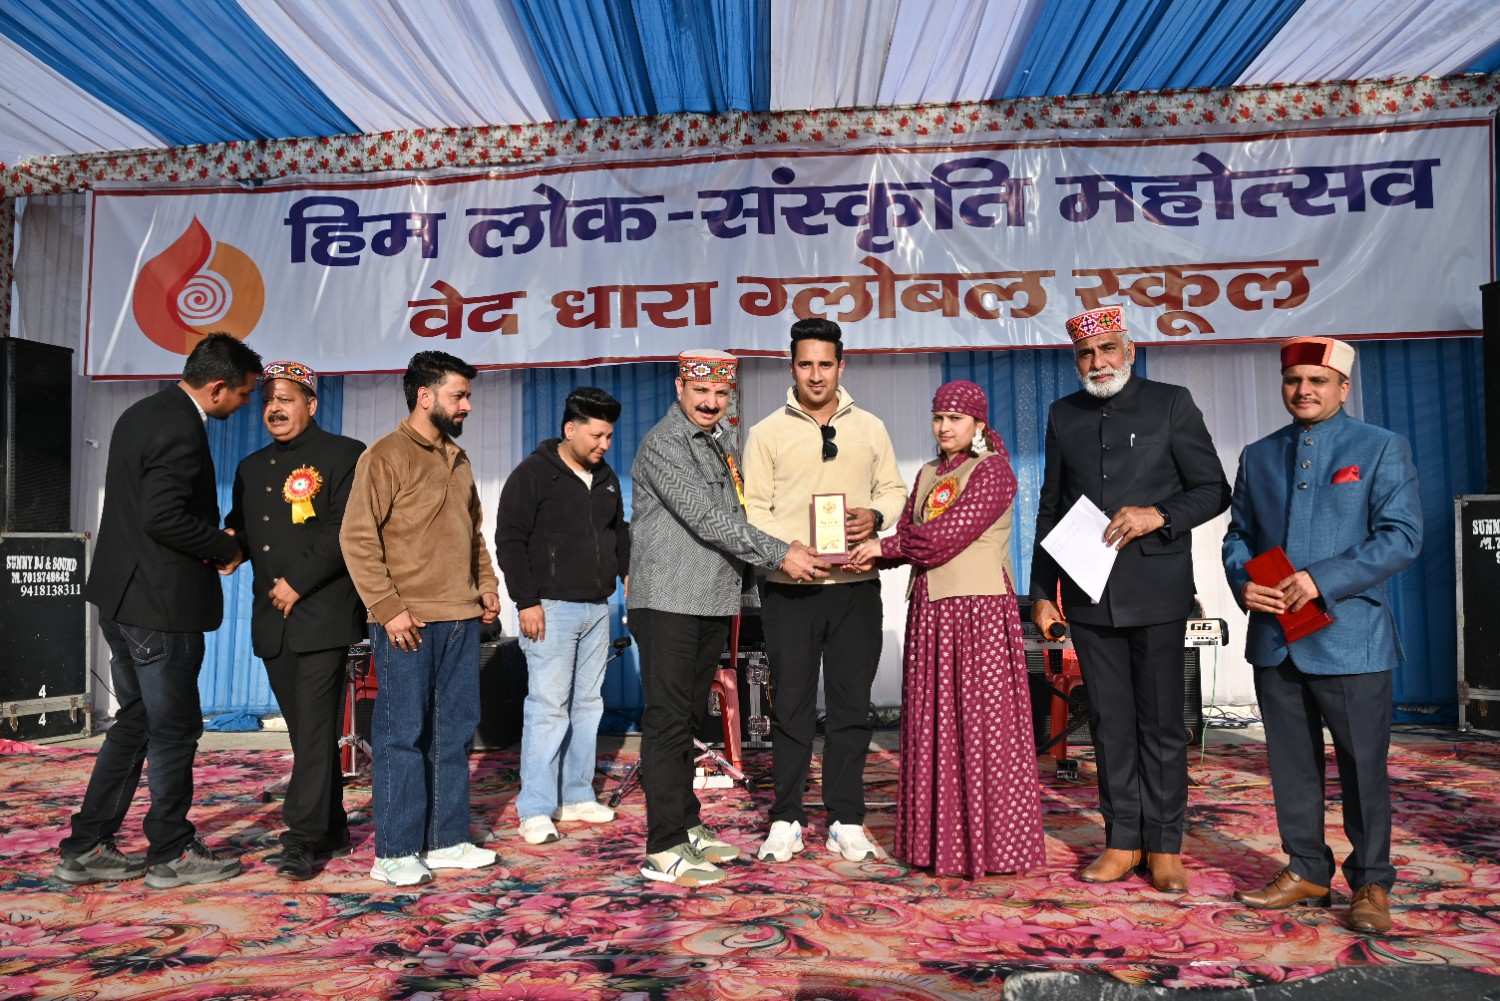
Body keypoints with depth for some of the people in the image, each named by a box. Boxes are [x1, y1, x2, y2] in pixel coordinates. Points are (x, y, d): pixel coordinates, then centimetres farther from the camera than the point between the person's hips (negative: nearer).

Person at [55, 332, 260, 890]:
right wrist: (225, 548, -11)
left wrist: (213, 542, 11)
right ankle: (172, 854, 17)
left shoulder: (142, 414, 12)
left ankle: (86, 849, 24)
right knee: (175, 729, 4)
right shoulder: (181, 430, -19)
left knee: (136, 722, 18)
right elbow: (162, 516, -26)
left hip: (123, 597, 10)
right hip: (161, 604, -10)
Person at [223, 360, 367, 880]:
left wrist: (298, 582, -16)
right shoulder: (251, 467, 18)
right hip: (273, 620, 7)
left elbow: (345, 531, -13)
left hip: (323, 614, -7)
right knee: (305, 725, 12)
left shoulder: (343, 455, -4)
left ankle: (305, 837, -1)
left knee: (315, 725, -6)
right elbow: (241, 529, 21)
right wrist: (229, 546, -2)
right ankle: (331, 828, 23)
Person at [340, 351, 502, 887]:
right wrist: (387, 607, -17)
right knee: (403, 735, -1)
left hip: (462, 620, 8)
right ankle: (394, 852, 9)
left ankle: (448, 840, 22)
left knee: (455, 733, 11)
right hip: (409, 623, -8)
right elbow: (356, 537, -13)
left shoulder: (457, 459, 17)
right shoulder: (386, 456, -7)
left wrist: (487, 584, 12)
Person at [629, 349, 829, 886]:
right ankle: (664, 849, 0)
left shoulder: (721, 445, 17)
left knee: (690, 719, 14)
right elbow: (705, 517, -19)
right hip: (668, 602, -8)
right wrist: (778, 553, -20)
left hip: (712, 602, 8)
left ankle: (686, 824, 24)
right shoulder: (663, 444, -10)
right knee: (668, 720, -5)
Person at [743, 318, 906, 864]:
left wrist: (875, 515, -8)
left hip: (856, 586, 2)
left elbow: (893, 489, 14)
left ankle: (846, 822, 17)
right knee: (792, 706, 4)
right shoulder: (766, 433, 3)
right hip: (788, 589, -2)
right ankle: (786, 820, 16)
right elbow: (752, 510, -2)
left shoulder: (870, 428, 10)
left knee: (851, 705, 7)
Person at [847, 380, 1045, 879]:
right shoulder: (928, 475, 17)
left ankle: (992, 840, 9)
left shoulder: (992, 471, -6)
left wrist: (884, 546, -7)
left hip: (980, 610, -7)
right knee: (931, 722, 8)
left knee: (982, 721, -2)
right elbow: (908, 533, 10)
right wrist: (872, 554, -9)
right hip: (930, 608, 7)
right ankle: (938, 837, 19)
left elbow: (948, 534, -16)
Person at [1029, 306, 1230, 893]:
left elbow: (1213, 490, 2)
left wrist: (1158, 515, -17)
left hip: (1155, 594, -3)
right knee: (1109, 723, 9)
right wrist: (1042, 592, 9)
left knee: (1161, 723, 4)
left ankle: (1164, 846, 17)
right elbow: (1050, 510, 13)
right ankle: (1123, 841, 20)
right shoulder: (1063, 416, 11)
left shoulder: (1171, 404, 1)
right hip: (1089, 596, 3)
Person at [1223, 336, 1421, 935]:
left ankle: (1370, 884, 21)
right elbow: (1238, 535, 15)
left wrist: (1322, 580, -18)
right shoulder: (1257, 456, 13)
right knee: (1291, 763, 12)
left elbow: (1402, 536, -9)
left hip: (1349, 637, -4)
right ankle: (1306, 871, 25)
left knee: (1363, 765, 5)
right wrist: (1243, 583, -5)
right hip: (1275, 638, 4)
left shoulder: (1381, 449, 0)